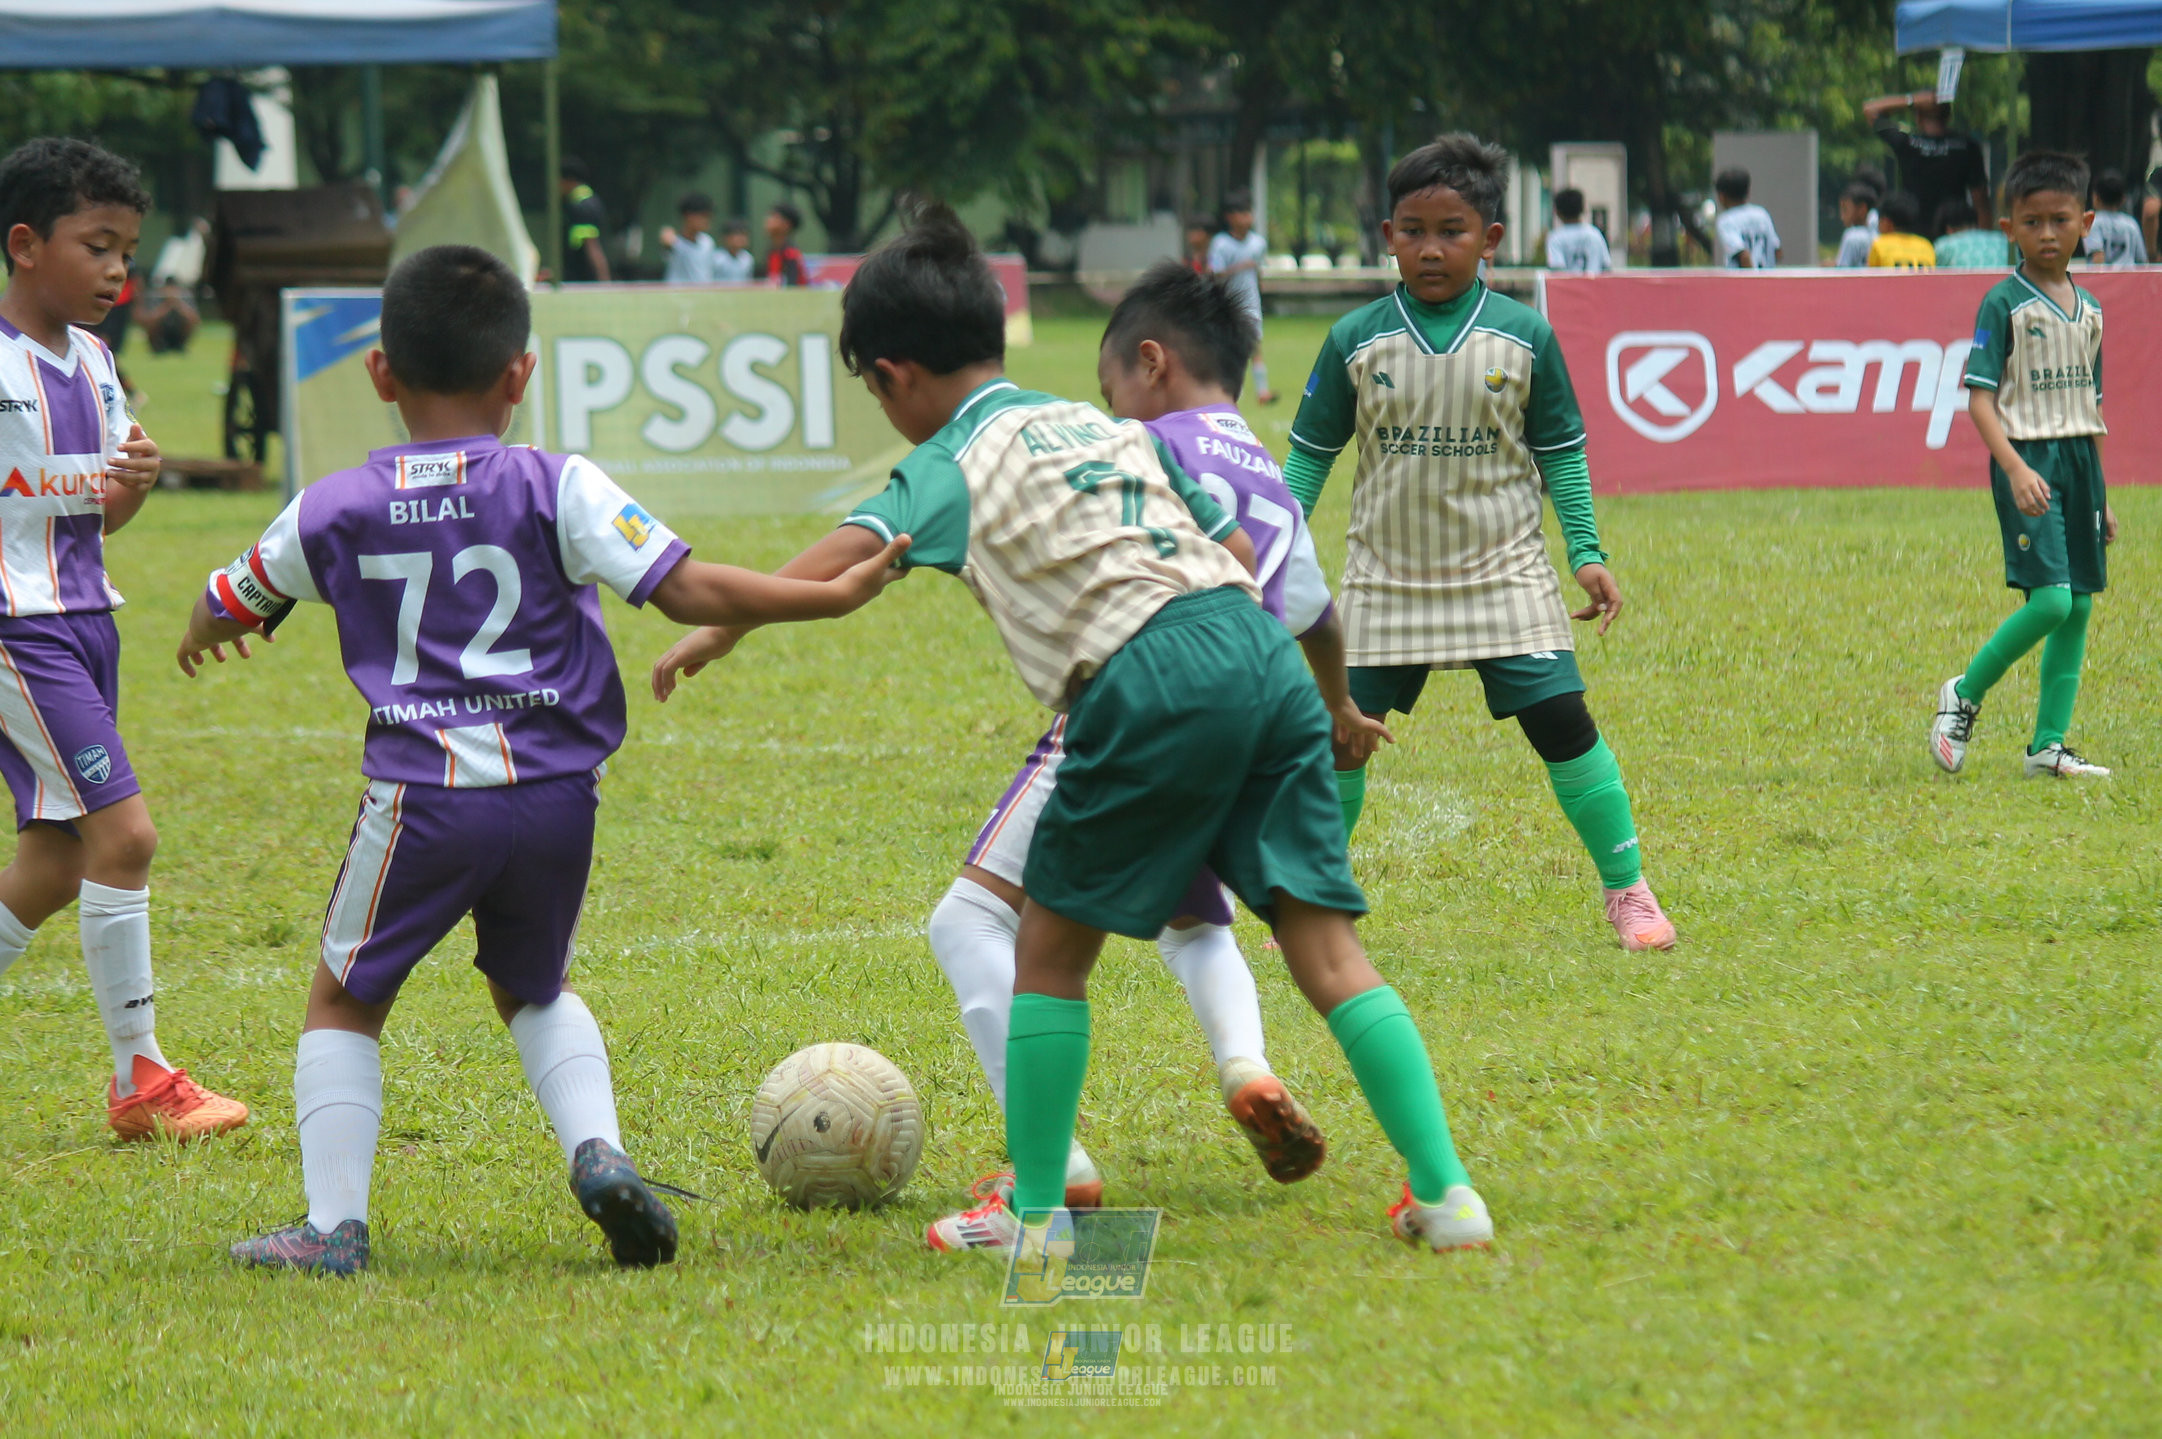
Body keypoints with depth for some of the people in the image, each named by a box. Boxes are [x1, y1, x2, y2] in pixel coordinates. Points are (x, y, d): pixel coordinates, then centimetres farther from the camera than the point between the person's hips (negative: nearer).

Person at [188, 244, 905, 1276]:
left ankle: (333, 1225, 6)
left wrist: (203, 643, 48)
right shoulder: (557, 489, -2)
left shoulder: (331, 512, 6)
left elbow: (223, 611, 24)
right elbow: (688, 590, -8)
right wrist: (832, 596, 1)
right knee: (535, 989, 25)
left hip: (421, 797, -1)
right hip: (558, 795, 1)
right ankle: (598, 1147, 2)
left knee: (345, 1000, 15)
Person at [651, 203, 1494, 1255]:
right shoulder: (1105, 425, 27)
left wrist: (720, 631, -11)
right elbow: (1234, 544, 28)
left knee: (1050, 949, 11)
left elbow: (855, 549, -10)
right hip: (1264, 652, 6)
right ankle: (1446, 1194, -2)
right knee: (1325, 942, 6)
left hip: (1151, 685, -6)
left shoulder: (957, 462, 7)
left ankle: (1033, 1211, 13)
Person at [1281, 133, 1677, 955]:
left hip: (1503, 572, -1)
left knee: (1560, 720, -9)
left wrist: (1587, 553, 1)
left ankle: (1626, 888, 4)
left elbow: (1560, 452, 6)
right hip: (1386, 577, 1)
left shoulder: (1523, 338, -3)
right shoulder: (1356, 342, -2)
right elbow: (1311, 453, 6)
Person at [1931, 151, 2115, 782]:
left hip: (2079, 462, 7)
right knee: (2049, 600, -16)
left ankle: (2048, 743, 9)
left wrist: (2101, 493, 19)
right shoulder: (2004, 303, -7)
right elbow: (1980, 397, -12)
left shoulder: (2088, 309, 12)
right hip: (2026, 457, -7)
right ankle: (1965, 693, 4)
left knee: (2079, 606, 4)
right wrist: (2015, 468, -25)